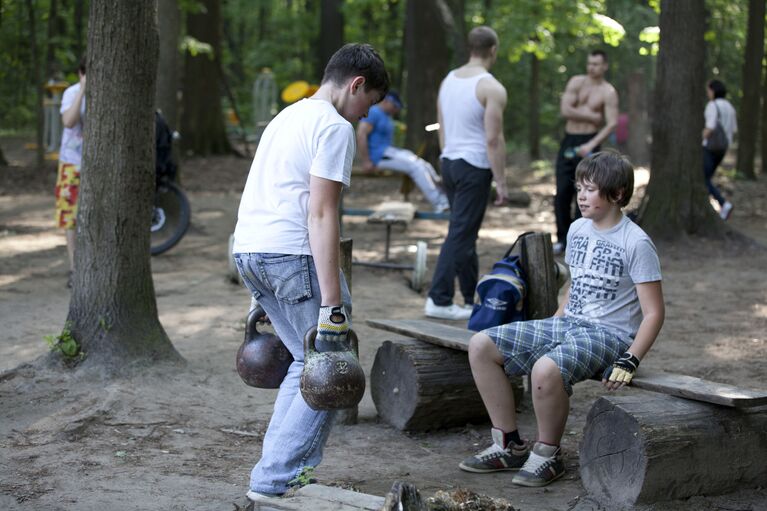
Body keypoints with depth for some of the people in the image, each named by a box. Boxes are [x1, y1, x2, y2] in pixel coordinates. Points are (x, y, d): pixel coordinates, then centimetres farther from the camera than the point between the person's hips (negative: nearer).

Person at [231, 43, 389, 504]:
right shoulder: (335, 127, -6)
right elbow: (321, 216, -15)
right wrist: (333, 305, -18)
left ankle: (279, 475, 18)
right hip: (291, 253, -9)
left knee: (309, 363, 18)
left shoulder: (287, 117, 24)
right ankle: (277, 480, -1)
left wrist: (261, 297, 26)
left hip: (247, 249, 9)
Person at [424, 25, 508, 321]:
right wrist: (501, 181, -12)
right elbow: (494, 139, -17)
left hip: (449, 162, 8)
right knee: (461, 235, -4)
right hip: (475, 167, -8)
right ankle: (439, 300, -5)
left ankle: (473, 298, 23)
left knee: (466, 232, 16)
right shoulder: (492, 88, -13)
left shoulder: (448, 80, 10)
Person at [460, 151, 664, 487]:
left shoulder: (636, 243, -11)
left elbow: (653, 313, -12)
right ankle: (510, 445, 1)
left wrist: (629, 362, -22)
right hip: (567, 324, 8)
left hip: (609, 334, -8)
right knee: (481, 345, -6)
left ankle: (548, 455, -11)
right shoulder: (577, 229, 11)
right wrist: (547, 331, 16)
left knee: (546, 369, -38)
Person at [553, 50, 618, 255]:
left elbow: (612, 124, -12)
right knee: (562, 191, 2)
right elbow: (565, 110, -6)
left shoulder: (608, 92, -3)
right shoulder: (576, 82, 6)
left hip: (589, 142, -3)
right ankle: (562, 238, 11)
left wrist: (591, 145, -23)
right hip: (568, 140, 3)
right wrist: (592, 116, -9)